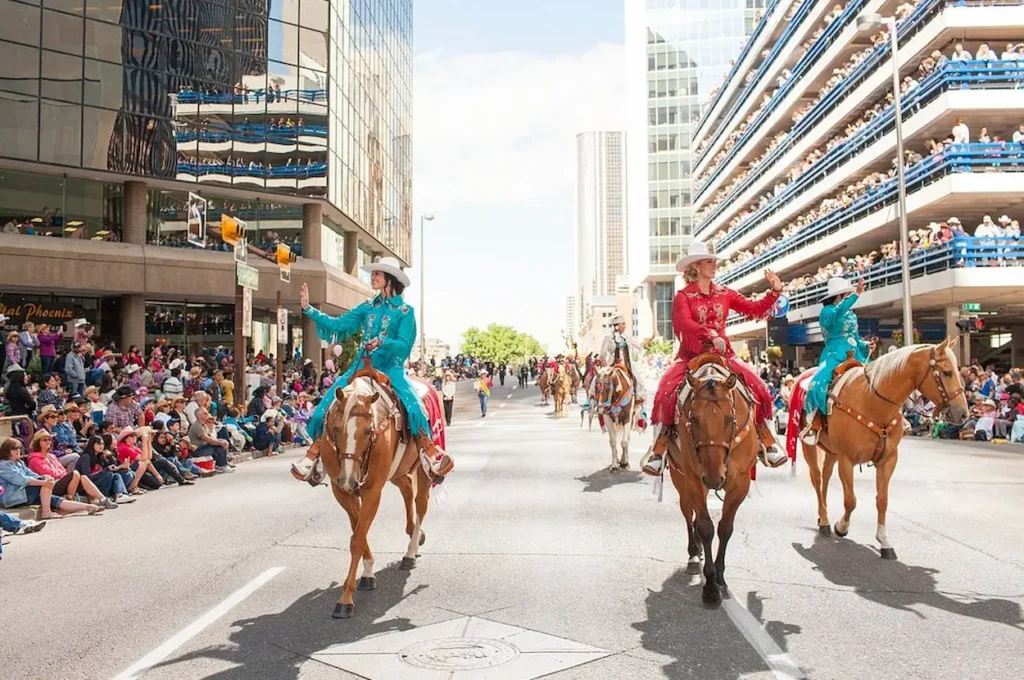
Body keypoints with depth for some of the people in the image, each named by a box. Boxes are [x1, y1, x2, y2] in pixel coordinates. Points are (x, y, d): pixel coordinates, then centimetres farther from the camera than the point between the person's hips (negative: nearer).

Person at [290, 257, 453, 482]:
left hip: (391, 366, -4)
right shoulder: (367, 307, 12)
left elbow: (404, 343, -10)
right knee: (329, 402, -10)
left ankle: (431, 451, -19)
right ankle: (313, 453, 0)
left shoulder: (405, 311, 0)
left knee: (411, 404, -30)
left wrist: (383, 343, -29)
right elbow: (338, 324, 9)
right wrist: (308, 309, 4)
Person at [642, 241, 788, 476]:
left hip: (723, 355, 4)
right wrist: (710, 335, -37)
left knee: (758, 387, -16)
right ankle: (658, 448, -15)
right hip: (691, 357, -3)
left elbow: (755, 309, 11)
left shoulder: (724, 294, 11)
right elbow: (685, 323, -22)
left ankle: (768, 442, -2)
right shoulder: (684, 297, -3)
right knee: (667, 392, -27)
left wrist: (774, 292, -2)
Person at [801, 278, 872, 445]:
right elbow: (839, 311, -25)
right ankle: (814, 424, -22)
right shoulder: (827, 311, -1)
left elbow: (856, 338, 23)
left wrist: (866, 346, 2)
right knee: (819, 384, -31)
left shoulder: (851, 314, 20)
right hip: (834, 356, -7)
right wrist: (857, 294, -36)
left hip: (854, 357, 7)